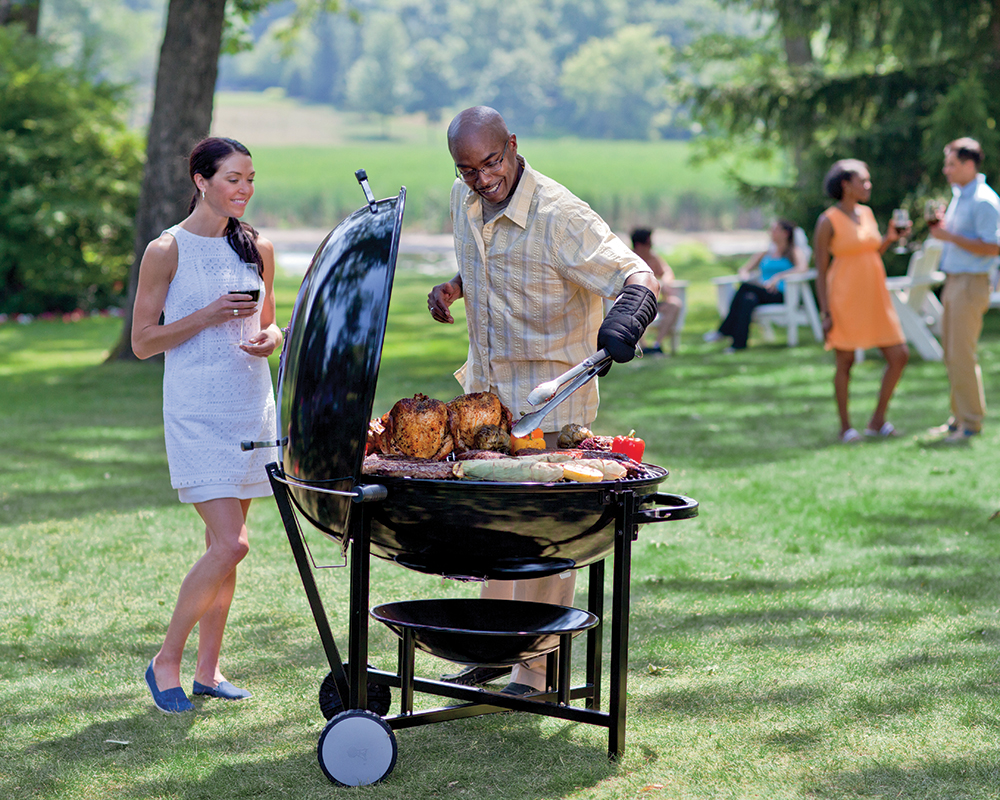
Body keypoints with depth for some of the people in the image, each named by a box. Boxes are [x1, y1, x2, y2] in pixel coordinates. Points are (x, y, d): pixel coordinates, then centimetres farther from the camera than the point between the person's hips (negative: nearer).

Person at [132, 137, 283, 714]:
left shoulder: (258, 249, 10)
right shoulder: (167, 251, -5)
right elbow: (143, 341, -4)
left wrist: (271, 339, -3)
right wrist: (208, 316, -15)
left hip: (252, 404, 6)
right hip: (196, 411, -5)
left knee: (226, 544, 8)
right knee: (230, 545, -14)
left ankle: (208, 670, 18)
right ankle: (167, 661, 3)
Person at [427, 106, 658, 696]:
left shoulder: (559, 216, -22)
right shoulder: (464, 201, 2)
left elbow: (638, 275, -30)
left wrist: (625, 318, -52)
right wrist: (453, 288, 2)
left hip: (550, 397, -7)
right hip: (487, 392, 7)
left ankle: (535, 673, 8)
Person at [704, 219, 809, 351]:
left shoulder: (796, 252, 12)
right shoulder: (765, 253, 29)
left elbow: (802, 268, -10)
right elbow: (743, 270, 24)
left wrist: (778, 277, -23)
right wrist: (744, 275, -3)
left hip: (781, 294, -5)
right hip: (762, 295, 5)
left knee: (746, 286, -31)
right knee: (748, 299, -34)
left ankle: (724, 331, -29)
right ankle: (739, 342, -43)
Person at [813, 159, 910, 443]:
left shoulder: (867, 213, 11)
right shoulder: (828, 222, -8)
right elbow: (820, 270, -7)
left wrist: (890, 238, 3)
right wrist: (826, 313, -12)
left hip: (874, 297, 7)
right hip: (845, 298, -7)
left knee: (900, 356, 1)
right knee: (845, 361, 0)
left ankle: (878, 420, 13)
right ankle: (845, 427, 14)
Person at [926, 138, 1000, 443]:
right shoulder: (959, 196, 16)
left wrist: (950, 236, -20)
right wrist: (941, 229, 6)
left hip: (971, 282, -9)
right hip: (953, 280, 9)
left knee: (962, 354, -9)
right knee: (951, 352, 11)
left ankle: (971, 421, -2)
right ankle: (959, 417, 17)